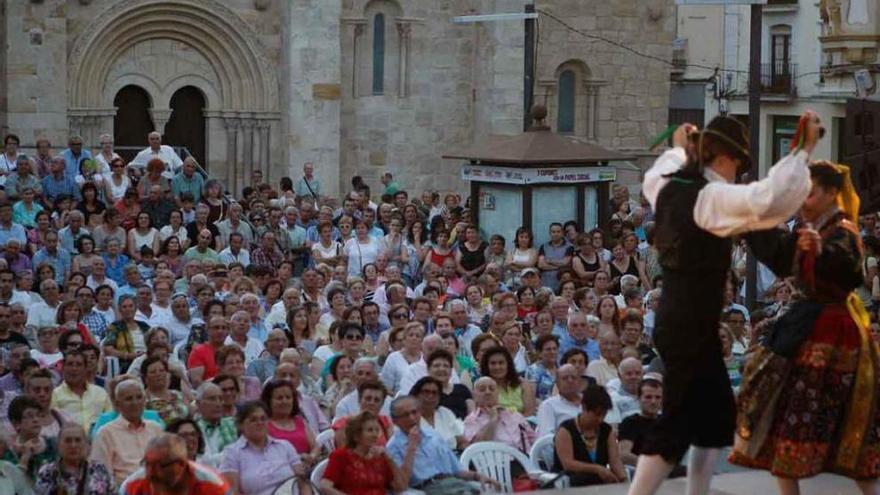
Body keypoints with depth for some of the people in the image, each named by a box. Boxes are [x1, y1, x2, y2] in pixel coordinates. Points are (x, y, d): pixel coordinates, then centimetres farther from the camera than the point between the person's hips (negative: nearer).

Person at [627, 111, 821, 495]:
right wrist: (805, 148, -29)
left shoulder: (669, 188, 7)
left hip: (677, 321, 10)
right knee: (679, 421, -5)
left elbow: (652, 177, 34)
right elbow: (769, 198, -36)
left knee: (716, 412, 16)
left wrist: (677, 149, 49)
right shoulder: (712, 197, -19)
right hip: (692, 327, -10)